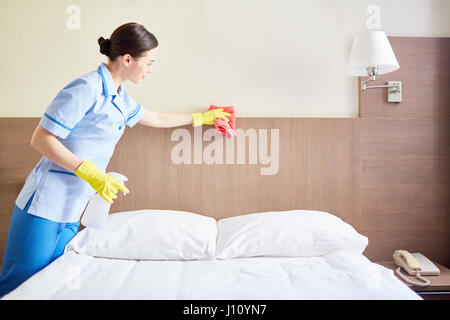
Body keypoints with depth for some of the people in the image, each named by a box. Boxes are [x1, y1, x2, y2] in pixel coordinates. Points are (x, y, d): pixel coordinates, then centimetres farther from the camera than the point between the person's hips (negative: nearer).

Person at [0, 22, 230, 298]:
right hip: (45, 206, -8)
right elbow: (40, 139, -15)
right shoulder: (88, 88, -15)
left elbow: (155, 118, 27)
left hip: (71, 212, 8)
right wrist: (90, 172, -23)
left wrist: (200, 118, 34)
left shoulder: (120, 97, 12)